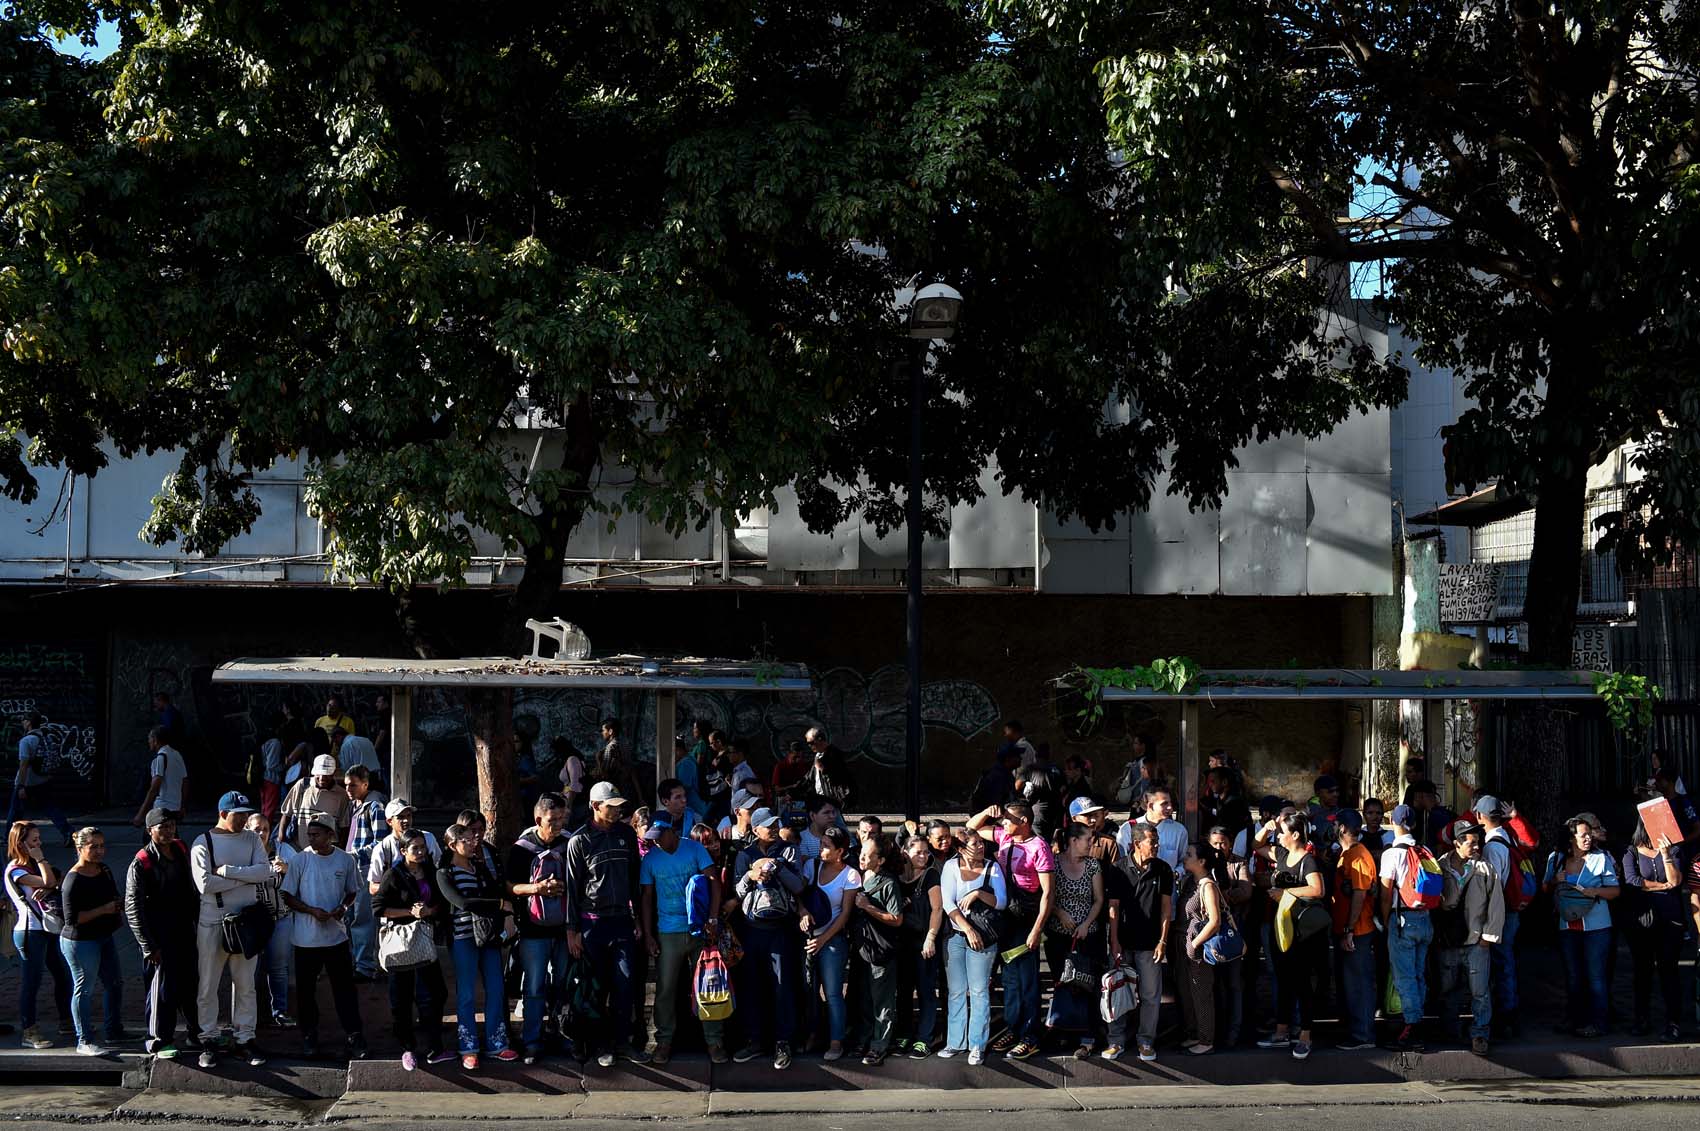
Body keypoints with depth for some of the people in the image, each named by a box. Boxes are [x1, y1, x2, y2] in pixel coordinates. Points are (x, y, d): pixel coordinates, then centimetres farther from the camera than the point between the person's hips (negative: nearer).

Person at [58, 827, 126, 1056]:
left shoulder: (104, 870, 5)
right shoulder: (73, 880, -21)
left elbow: (112, 897, 23)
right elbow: (72, 919, -23)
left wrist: (118, 907, 0)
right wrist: (104, 910, -24)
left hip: (104, 937, 9)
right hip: (80, 942, -9)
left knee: (115, 983, 17)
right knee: (84, 989, 2)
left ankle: (115, 1032, 32)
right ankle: (84, 1041, 12)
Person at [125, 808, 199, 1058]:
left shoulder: (181, 851, 5)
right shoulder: (141, 864, -14)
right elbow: (133, 909, -14)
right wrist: (149, 947, -15)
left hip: (185, 932, 6)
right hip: (159, 939, -6)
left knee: (191, 982, 15)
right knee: (163, 988, -1)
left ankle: (197, 1030, 30)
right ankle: (159, 1040, 12)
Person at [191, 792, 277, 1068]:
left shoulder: (251, 840, 6)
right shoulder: (203, 843, -5)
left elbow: (264, 871, -9)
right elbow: (205, 883, -17)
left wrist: (226, 871, -17)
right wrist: (248, 875, -13)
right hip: (212, 922, -3)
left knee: (246, 983, 9)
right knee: (208, 985, 2)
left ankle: (245, 1037, 17)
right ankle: (209, 1040, 12)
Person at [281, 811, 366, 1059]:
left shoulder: (345, 860, 0)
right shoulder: (301, 860, -4)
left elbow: (352, 891, 13)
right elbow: (288, 896, 0)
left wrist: (344, 906, -8)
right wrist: (312, 911, -15)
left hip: (336, 935, 0)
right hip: (306, 938, 0)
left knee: (344, 987, 1)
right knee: (306, 990, 7)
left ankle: (355, 1037, 6)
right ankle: (309, 1037, 20)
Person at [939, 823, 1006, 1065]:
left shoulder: (992, 867, 0)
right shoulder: (951, 867, 0)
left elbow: (1001, 902, -5)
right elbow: (948, 903, -7)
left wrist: (978, 893, -20)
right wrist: (968, 929, -15)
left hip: (983, 936, -1)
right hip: (955, 934, 1)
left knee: (979, 991, -2)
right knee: (956, 991, 9)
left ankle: (977, 1045, 4)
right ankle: (955, 1042, 17)